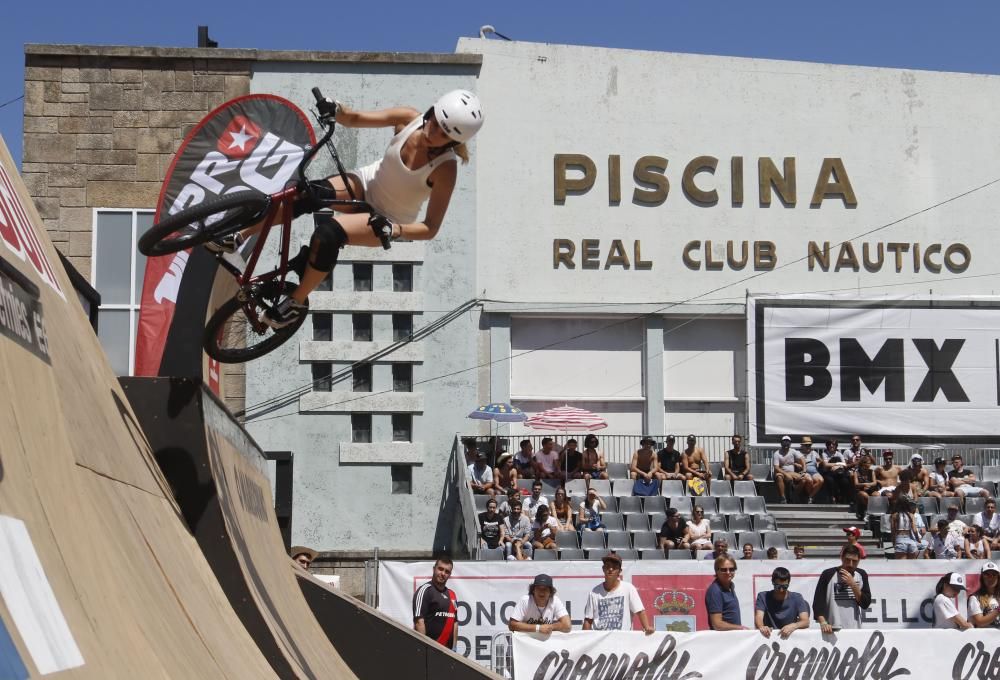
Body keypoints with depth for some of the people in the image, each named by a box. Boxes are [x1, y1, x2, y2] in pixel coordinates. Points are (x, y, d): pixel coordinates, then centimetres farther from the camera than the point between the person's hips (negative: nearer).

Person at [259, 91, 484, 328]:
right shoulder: (410, 119, -18)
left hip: (388, 219, -4)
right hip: (366, 184, 4)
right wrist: (335, 110, -33)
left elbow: (430, 228, -23)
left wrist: (395, 230, -40)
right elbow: (354, 119, -11)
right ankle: (239, 238, -3)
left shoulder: (445, 168, -28)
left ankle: (296, 303, -8)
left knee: (328, 234, -30)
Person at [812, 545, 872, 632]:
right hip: (832, 630, -3)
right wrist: (823, 623, -22)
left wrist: (853, 584, -11)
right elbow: (818, 602, -7)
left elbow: (866, 604, 1)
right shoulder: (828, 574, -5)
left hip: (854, 629, 3)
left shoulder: (861, 575, 6)